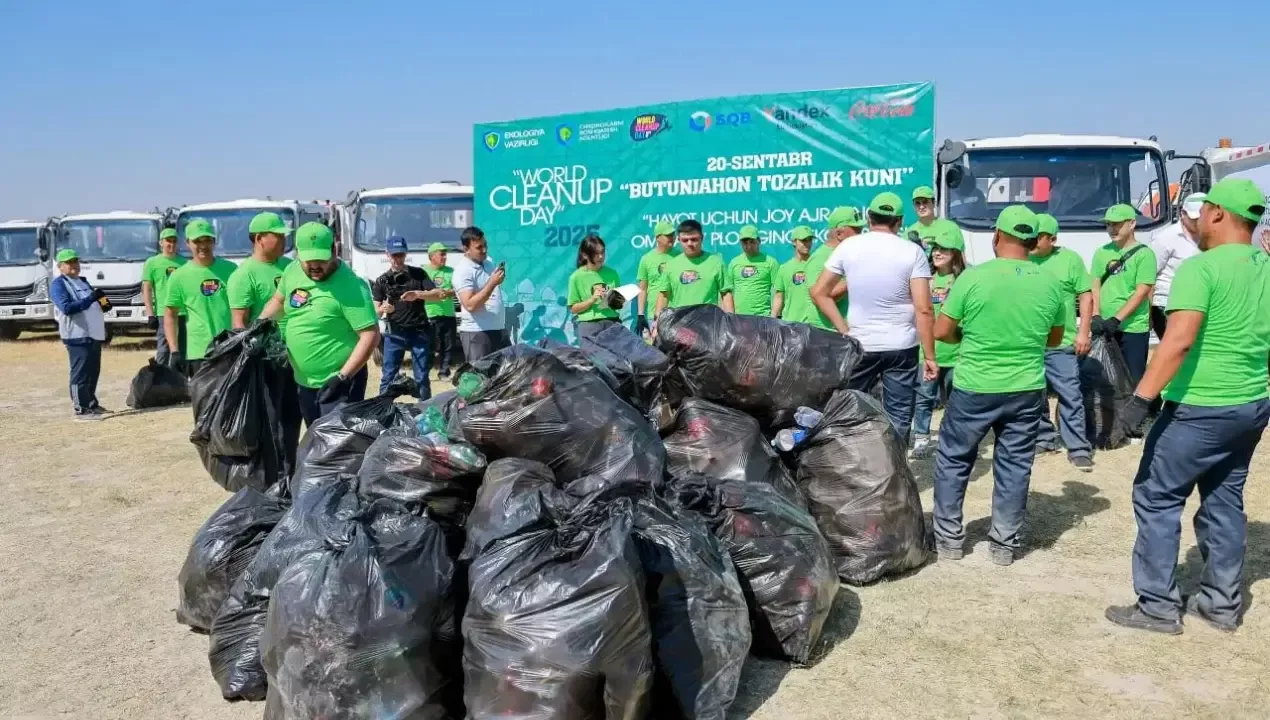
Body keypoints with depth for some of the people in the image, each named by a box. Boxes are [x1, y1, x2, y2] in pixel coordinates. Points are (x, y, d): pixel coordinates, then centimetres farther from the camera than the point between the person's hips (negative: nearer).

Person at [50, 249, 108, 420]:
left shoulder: (83, 281, 21)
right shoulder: (58, 284, -6)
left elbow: (93, 305, 27)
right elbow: (66, 308, -21)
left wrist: (103, 304, 5)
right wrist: (90, 299, -26)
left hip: (94, 334, 9)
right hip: (77, 335, -9)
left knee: (93, 371, 16)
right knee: (80, 372, -9)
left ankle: (91, 403, 27)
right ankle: (81, 410, -8)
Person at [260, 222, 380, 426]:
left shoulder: (349, 286, -23)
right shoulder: (292, 271, 1)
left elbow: (371, 335, -24)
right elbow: (278, 300, 21)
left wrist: (343, 377, -26)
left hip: (337, 382, -8)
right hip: (304, 381, 8)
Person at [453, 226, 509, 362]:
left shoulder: (488, 261, 11)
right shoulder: (463, 271, -15)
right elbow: (470, 305, -25)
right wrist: (492, 283, -27)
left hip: (499, 329, 8)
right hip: (477, 333, -8)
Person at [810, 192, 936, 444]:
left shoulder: (848, 247, -2)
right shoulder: (912, 251, -7)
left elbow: (818, 292, 2)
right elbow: (923, 309, -11)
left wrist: (843, 330, 4)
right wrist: (930, 356, -8)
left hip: (859, 345, 1)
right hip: (901, 347, -1)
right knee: (899, 415, 6)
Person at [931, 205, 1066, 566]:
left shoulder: (974, 276, -13)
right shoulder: (1050, 283, -2)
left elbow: (942, 331, -7)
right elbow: (1054, 339, 11)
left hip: (973, 388, -3)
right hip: (1027, 391, 3)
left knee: (953, 460, 13)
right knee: (1014, 466, 12)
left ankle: (949, 538, 18)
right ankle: (1004, 543, 19)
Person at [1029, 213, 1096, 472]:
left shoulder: (1070, 259, -2)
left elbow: (1086, 296, 1)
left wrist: (1083, 333, -5)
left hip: (1061, 344, -3)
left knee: (1070, 396, -3)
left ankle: (1079, 449, 3)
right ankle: (1043, 439, 27)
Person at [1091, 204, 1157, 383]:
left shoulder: (1144, 254, -6)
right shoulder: (1102, 252, 11)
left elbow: (1141, 292, -12)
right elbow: (1095, 286, 8)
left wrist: (1116, 319, -18)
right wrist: (1096, 316, -6)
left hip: (1133, 329, -5)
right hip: (1104, 328, 5)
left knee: (1134, 380, -1)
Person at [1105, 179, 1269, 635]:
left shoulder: (1201, 268, -16)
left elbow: (1179, 341, -27)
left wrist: (1141, 399, -27)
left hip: (1202, 409, -8)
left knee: (1156, 498, 3)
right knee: (1224, 500, 17)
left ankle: (1158, 607, 7)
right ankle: (1223, 604, 25)